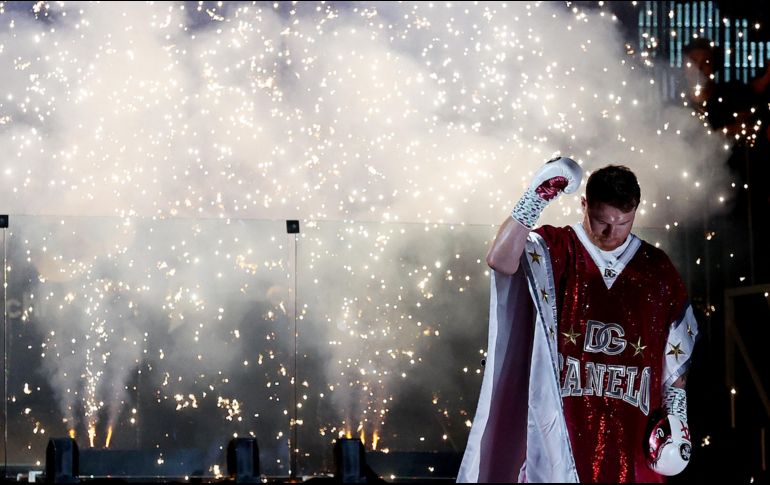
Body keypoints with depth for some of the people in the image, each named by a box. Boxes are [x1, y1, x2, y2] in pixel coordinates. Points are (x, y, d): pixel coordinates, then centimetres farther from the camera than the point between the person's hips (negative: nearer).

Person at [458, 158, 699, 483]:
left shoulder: (658, 270, 10)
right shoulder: (554, 251, 1)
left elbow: (676, 355, 14)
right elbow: (501, 260, -21)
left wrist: (676, 416, 7)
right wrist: (536, 198, -23)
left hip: (631, 439, 3)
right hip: (559, 431, -2)